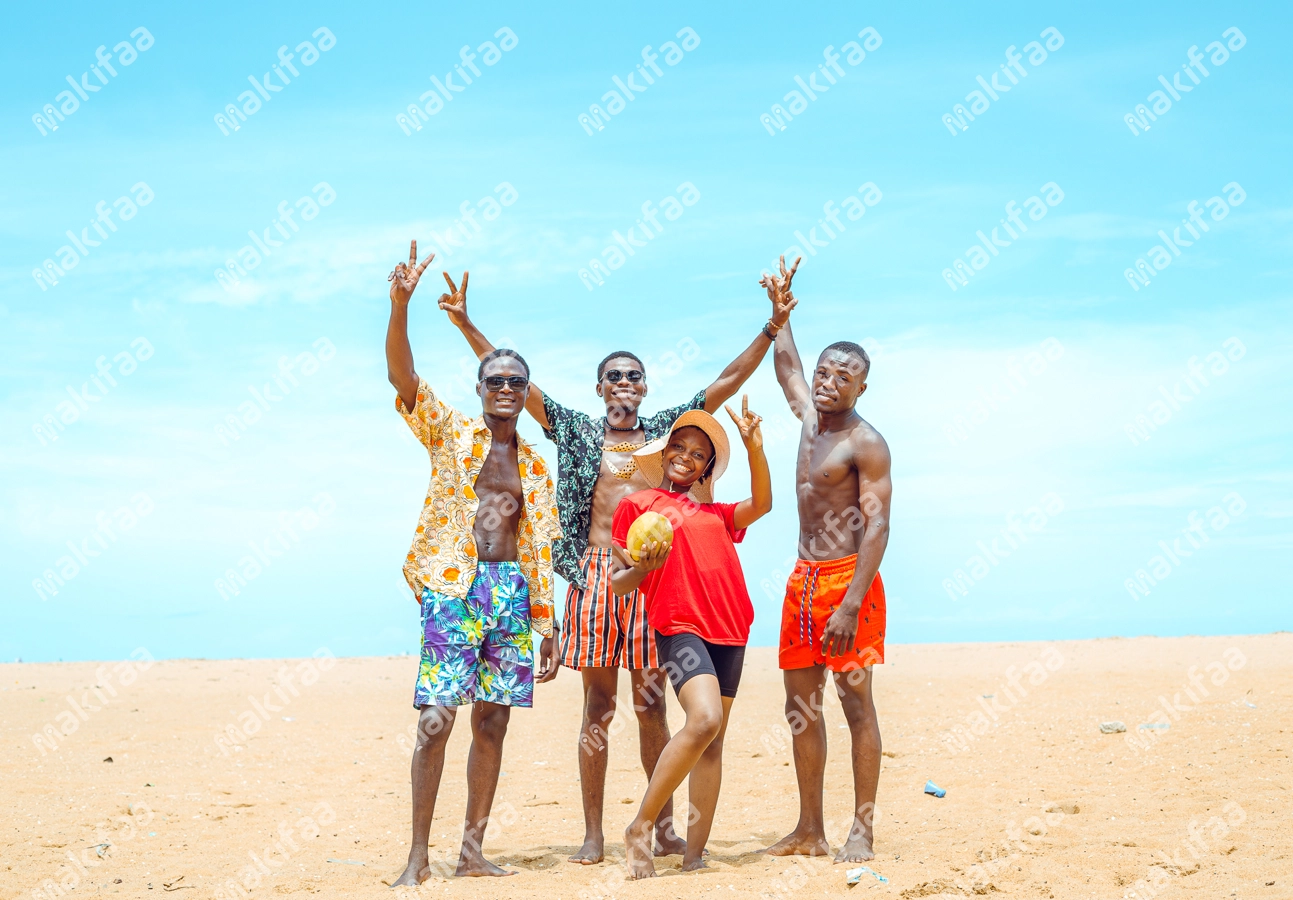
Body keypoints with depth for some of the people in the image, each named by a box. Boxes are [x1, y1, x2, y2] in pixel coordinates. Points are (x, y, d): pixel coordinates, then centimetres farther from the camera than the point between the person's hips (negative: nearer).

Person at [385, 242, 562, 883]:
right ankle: (417, 856, -3)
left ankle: (472, 849, 14)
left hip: (511, 593, 4)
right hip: (453, 588, -4)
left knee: (493, 722, 5)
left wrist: (545, 622, 13)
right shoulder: (449, 433, 5)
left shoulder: (534, 465, 16)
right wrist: (399, 306, -24)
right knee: (436, 719, -10)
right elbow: (401, 375, -10)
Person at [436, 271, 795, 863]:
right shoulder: (577, 432, 10)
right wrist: (466, 325, 2)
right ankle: (593, 835, 6)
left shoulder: (665, 430, 13)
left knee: (652, 707, 4)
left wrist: (771, 330, 6)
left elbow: (726, 383, 11)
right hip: (596, 574, -1)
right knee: (598, 707, 1)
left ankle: (664, 830, 12)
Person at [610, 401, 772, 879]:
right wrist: (644, 567, -16)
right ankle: (640, 829, -14)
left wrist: (754, 446, -2)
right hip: (678, 624, -6)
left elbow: (762, 503, 7)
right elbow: (618, 581, 5)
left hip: (729, 631, 6)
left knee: (714, 743, 2)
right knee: (704, 719, -25)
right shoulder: (638, 504, 9)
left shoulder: (715, 513, 23)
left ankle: (694, 857, 4)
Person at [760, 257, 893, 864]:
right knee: (801, 707, 8)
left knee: (856, 701, -5)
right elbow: (786, 366, 33)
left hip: (847, 581, -8)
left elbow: (877, 527, -17)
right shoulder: (810, 418, 12)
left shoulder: (866, 444, -10)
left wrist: (851, 605, -25)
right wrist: (781, 306, 32)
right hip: (803, 582, 8)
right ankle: (810, 830, 15)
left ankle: (861, 831, -1)